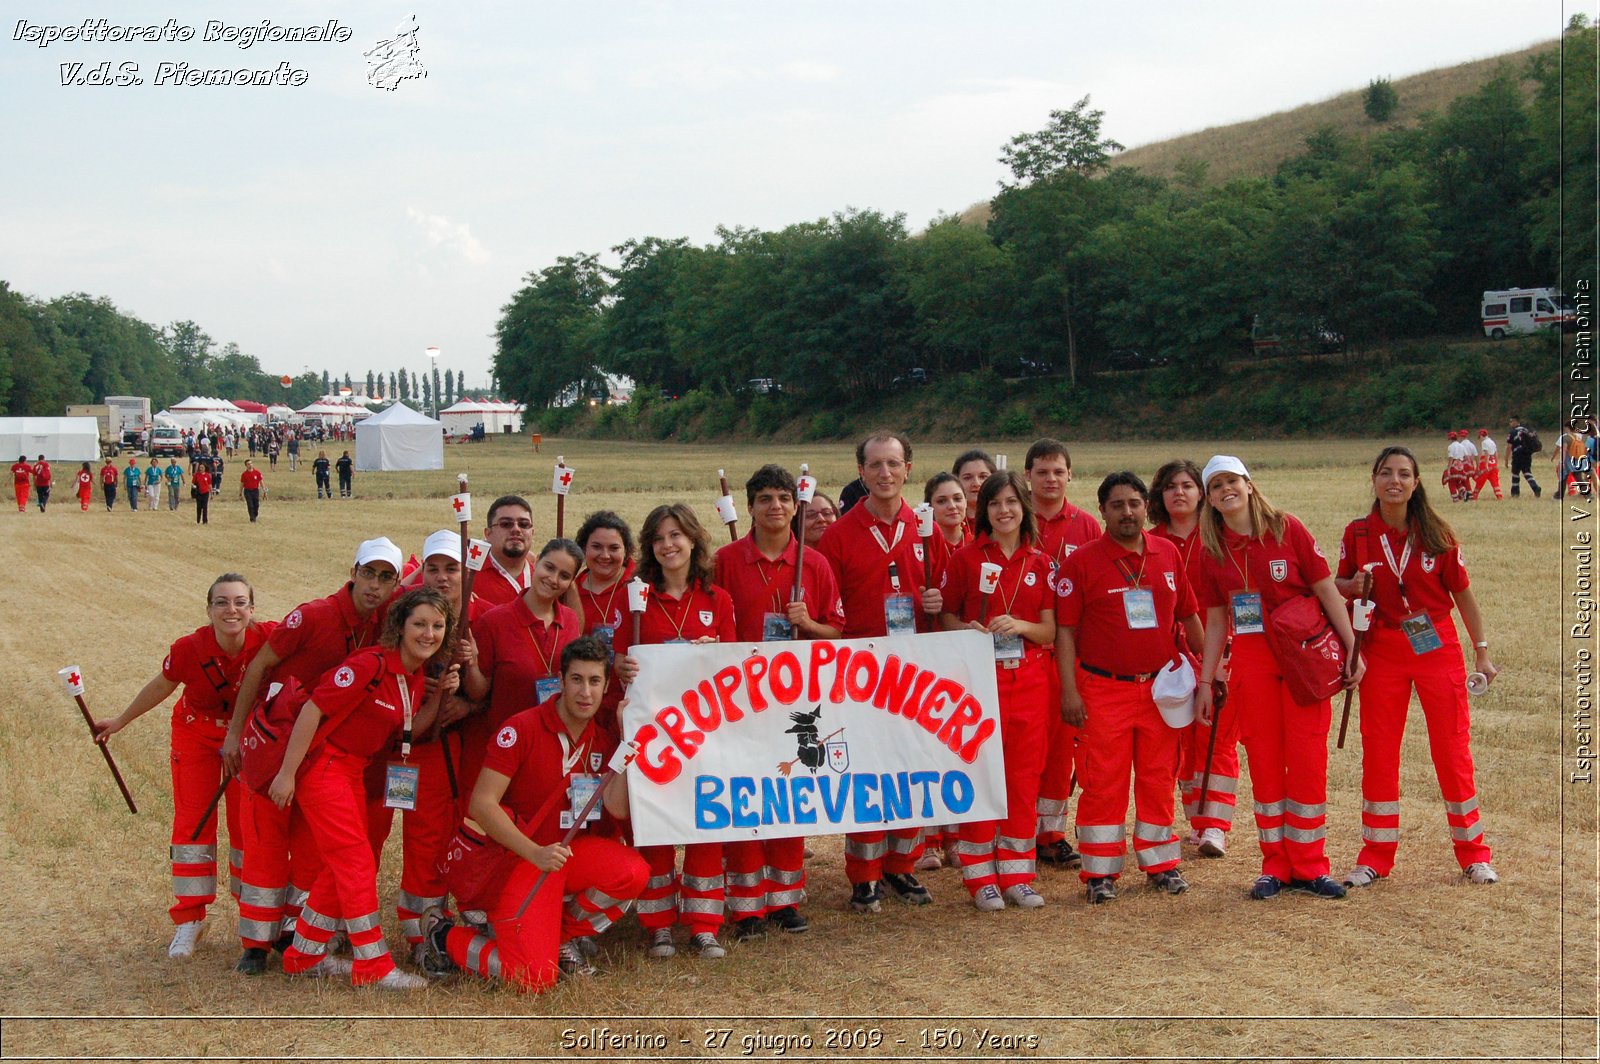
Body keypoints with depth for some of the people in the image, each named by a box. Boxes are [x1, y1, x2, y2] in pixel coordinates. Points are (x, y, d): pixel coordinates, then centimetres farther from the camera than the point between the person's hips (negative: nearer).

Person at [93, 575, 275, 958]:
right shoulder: (189, 649, -25)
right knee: (192, 822, 0)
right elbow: (161, 687, -5)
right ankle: (189, 920, 10)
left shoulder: (268, 639, -28)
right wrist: (121, 721, 9)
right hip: (195, 735, 0)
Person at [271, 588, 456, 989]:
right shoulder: (371, 665, -22)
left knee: (343, 866, 14)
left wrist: (438, 696, -8)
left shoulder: (417, 676, 3)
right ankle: (373, 966, -2)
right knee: (357, 862, -8)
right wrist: (287, 773, -21)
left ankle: (303, 955, 28)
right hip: (322, 764, -9)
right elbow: (312, 711, -22)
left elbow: (407, 732, 6)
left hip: (355, 771, 9)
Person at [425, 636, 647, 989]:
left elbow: (618, 809, -10)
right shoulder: (522, 728, -16)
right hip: (518, 855, -6)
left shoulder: (603, 740, 3)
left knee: (633, 872, -24)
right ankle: (445, 936, 9)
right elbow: (481, 804, -19)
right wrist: (536, 853, -28)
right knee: (535, 977, -19)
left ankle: (563, 936, 5)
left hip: (571, 848, 6)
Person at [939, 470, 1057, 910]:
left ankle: (1016, 875, 15)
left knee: (1024, 778, 5)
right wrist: (967, 629, -16)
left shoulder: (1040, 563, 7)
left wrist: (1019, 626, -13)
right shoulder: (966, 558, 0)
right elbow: (945, 616, 4)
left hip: (1029, 680, 3)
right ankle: (980, 877, 7)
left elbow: (1050, 631, 6)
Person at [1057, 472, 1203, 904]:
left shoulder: (1168, 554, 8)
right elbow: (1065, 629, -5)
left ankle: (1161, 863, 21)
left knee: (1159, 779, 9)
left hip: (1161, 687, 3)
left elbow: (1188, 616, 16)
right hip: (1104, 689, -3)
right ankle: (1099, 873, 7)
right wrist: (1069, 690, -11)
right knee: (1103, 783, -2)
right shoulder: (1082, 562, -4)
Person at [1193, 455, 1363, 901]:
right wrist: (1205, 681, 8)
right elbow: (1217, 620, 10)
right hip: (1251, 660, 2)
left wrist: (1353, 647, -7)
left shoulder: (1287, 529, -3)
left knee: (1307, 761, -1)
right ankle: (1275, 867, 15)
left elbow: (1325, 589, -2)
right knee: (1264, 763, 5)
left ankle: (1309, 867, 9)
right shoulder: (1213, 550, 5)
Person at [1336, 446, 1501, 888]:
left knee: (1452, 749, 1)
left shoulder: (1436, 535, -4)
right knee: (1378, 752, 4)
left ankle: (1474, 853, 15)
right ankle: (1376, 856, 15)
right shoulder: (1357, 535, -1)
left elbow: (1462, 594, 2)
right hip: (1382, 651, 1)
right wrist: (1354, 586, -14)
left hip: (1437, 648, -1)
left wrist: (1482, 653, 3)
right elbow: (1339, 587, 10)